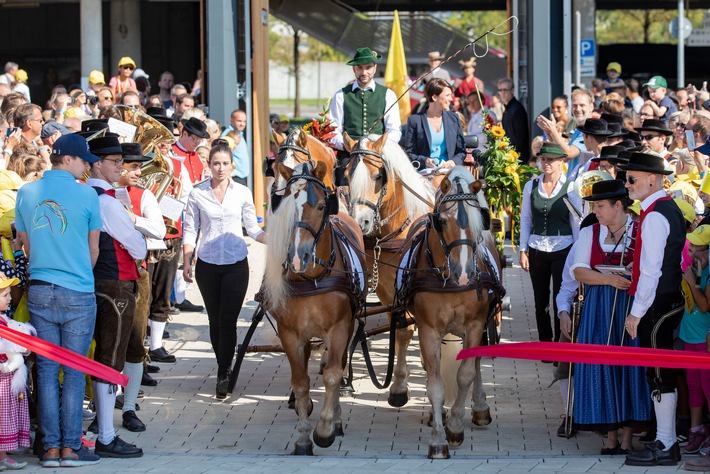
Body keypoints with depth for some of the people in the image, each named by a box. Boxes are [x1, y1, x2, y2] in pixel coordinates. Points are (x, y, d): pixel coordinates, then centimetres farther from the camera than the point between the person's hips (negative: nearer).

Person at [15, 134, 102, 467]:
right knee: (74, 371, 2)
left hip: (39, 290, 4)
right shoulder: (85, 195, -7)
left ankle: (51, 448, 5)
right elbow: (93, 249, 3)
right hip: (78, 294, -4)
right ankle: (70, 447, 3)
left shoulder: (26, 193, 4)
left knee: (46, 368, 6)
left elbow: (26, 245, 12)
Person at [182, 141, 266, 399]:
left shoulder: (242, 193, 1)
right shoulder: (197, 194, -1)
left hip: (236, 265, -1)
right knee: (215, 320, 10)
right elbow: (190, 230, 1)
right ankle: (225, 366, 26)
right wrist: (186, 263, -6)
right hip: (207, 265, 1)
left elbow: (253, 229, 7)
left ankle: (223, 375, -6)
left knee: (228, 321, -7)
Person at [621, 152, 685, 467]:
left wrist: (637, 312, -16)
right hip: (669, 300, 10)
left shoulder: (654, 216, -17)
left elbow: (651, 270, -21)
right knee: (661, 373, 13)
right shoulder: (670, 209, 13)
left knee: (659, 374, -5)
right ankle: (666, 440, 18)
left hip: (655, 304, -10)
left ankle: (665, 447, -2)